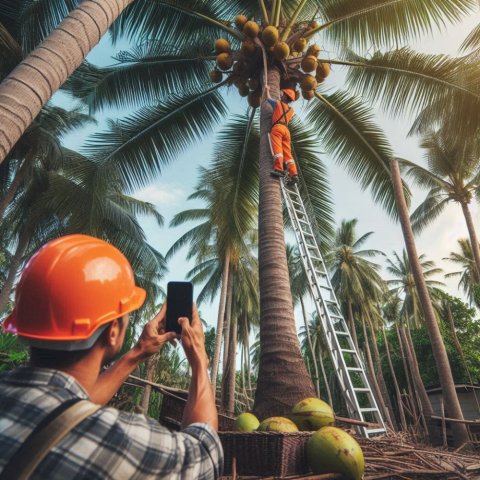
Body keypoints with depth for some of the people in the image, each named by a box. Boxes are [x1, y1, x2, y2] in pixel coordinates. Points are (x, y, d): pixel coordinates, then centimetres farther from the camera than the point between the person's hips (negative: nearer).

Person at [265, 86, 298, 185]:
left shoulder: (278, 104, 15)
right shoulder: (291, 110, 29)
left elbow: (268, 98, 31)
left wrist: (267, 90, 51)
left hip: (277, 127, -5)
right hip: (286, 129, 5)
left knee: (277, 148, -22)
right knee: (287, 153, -5)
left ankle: (279, 169, -42)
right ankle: (293, 174, -19)